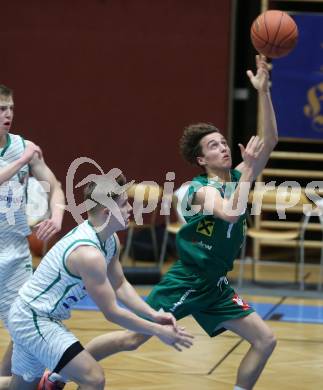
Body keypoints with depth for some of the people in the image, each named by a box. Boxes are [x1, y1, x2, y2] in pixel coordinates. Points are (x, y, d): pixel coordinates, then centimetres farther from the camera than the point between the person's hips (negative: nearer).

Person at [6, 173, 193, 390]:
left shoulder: (111, 241, 0)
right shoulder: (89, 254, -30)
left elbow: (120, 285, 12)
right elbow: (111, 313, -23)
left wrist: (154, 315, -1)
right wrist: (158, 331, -17)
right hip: (34, 320, -10)